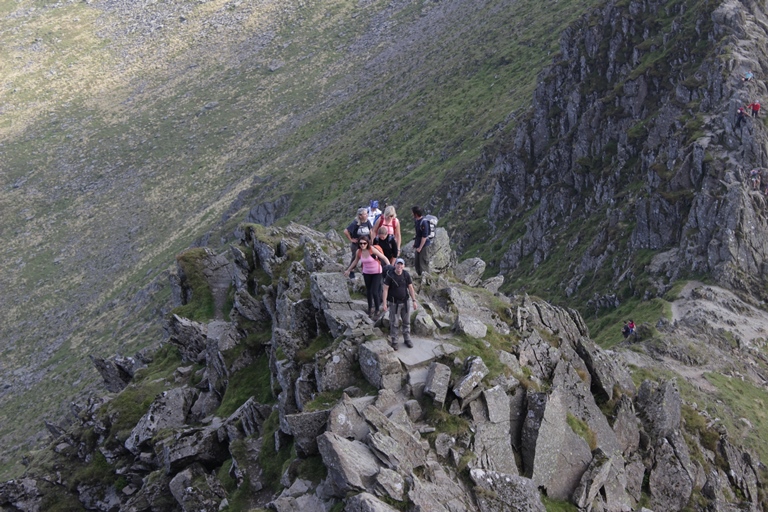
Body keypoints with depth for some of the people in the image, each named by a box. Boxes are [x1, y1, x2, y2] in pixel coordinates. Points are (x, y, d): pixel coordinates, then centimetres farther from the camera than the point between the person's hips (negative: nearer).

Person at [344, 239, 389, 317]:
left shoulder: (372, 249, -24)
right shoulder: (358, 252, -10)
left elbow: (384, 258, -19)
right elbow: (355, 261, 11)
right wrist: (348, 270, 20)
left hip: (376, 273, -4)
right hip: (366, 273, 4)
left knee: (374, 292, -8)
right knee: (368, 291, 14)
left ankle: (377, 310, 10)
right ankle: (370, 307, 34)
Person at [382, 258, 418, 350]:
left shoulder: (406, 275, -5)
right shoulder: (389, 275, -15)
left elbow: (410, 288, 1)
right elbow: (385, 289, -12)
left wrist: (414, 301, -1)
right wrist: (384, 303, -16)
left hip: (405, 302, 3)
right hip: (394, 303, -3)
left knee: (406, 322, 12)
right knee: (394, 323, 3)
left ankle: (407, 339, 27)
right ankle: (394, 341, 15)